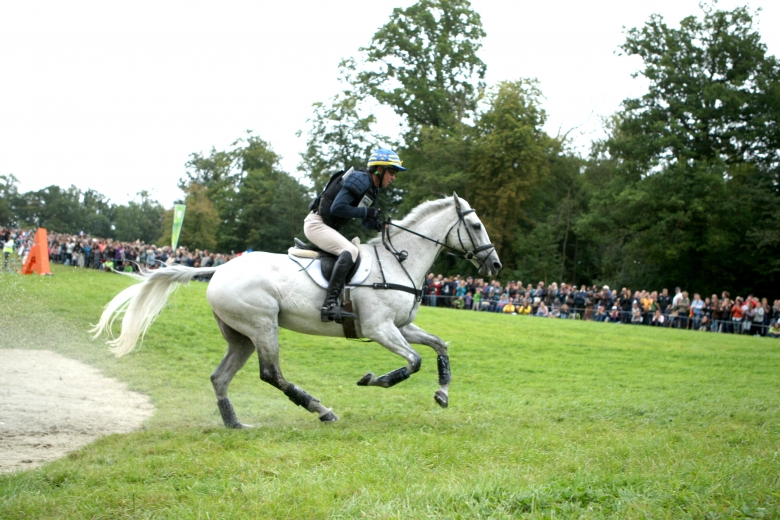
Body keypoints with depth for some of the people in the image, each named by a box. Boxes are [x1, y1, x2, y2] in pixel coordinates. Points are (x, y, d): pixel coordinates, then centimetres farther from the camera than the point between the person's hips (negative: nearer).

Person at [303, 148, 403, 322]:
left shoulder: (373, 190, 13)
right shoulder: (359, 179, -17)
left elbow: (365, 221, 15)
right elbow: (337, 208, -24)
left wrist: (377, 224, -7)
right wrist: (367, 212, -20)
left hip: (329, 227, 11)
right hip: (316, 223, -11)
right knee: (350, 251, -28)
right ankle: (330, 304, -37)